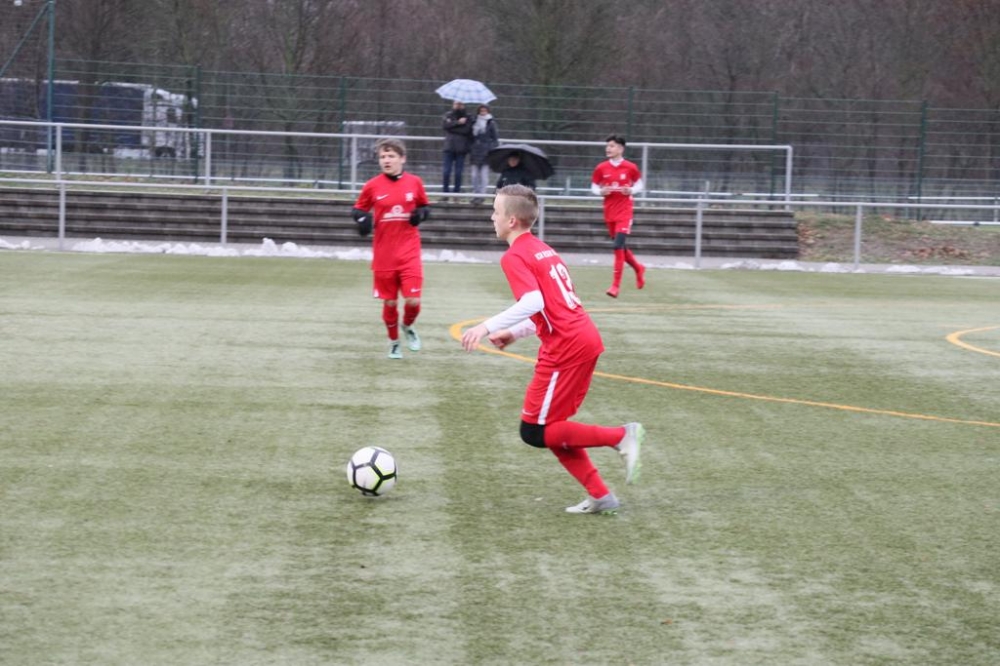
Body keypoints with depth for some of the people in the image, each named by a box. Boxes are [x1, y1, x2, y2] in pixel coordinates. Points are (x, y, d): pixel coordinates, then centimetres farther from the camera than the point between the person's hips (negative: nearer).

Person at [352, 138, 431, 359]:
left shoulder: (415, 182, 0)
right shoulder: (372, 186, -2)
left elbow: (425, 206, 14)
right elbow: (358, 209, 8)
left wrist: (421, 213, -8)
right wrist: (362, 218, -14)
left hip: (409, 253, 0)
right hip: (383, 255, 0)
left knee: (413, 301, -9)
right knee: (390, 303, 7)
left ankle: (408, 327, 25)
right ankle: (393, 342, 31)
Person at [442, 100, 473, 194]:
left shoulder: (467, 118, 7)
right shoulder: (448, 115, 11)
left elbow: (467, 130, -6)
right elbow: (445, 125, -7)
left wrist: (453, 128, -8)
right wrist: (458, 123, -12)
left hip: (461, 148, -1)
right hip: (449, 147, 1)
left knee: (458, 172, 0)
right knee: (447, 170, -2)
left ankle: (457, 191, 5)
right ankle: (445, 191, 5)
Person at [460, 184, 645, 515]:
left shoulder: (515, 257, -8)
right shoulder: (543, 250, 20)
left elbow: (534, 302, -24)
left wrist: (487, 327, -23)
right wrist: (515, 333, 24)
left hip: (565, 348, -9)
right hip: (586, 339, 9)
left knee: (534, 432, -2)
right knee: (551, 428, 16)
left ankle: (620, 436, -8)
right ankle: (600, 496, 11)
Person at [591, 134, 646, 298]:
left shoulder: (630, 167, -4)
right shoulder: (601, 168, 1)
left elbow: (639, 184, 9)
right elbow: (594, 187, 10)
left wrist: (632, 190, -11)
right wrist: (601, 191, -11)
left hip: (624, 212, -4)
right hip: (609, 212, 4)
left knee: (618, 246, -15)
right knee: (620, 247, 13)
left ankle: (615, 285, -12)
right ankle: (638, 268, 42)